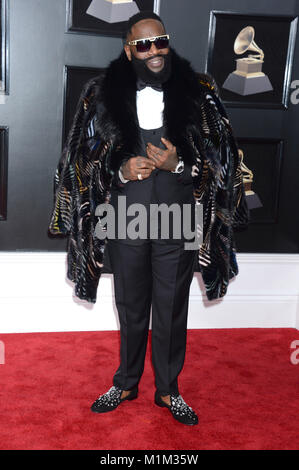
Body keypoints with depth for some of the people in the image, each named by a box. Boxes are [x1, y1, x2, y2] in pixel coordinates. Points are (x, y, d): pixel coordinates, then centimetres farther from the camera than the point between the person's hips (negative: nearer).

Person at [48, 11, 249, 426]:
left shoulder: (198, 93, -1)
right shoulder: (102, 95, 0)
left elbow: (221, 159, 0)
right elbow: (84, 160, 3)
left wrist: (178, 165, -17)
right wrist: (121, 171, -15)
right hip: (125, 224, 1)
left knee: (172, 310, 11)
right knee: (131, 307, 15)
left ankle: (168, 389, 30)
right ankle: (126, 383, 36)